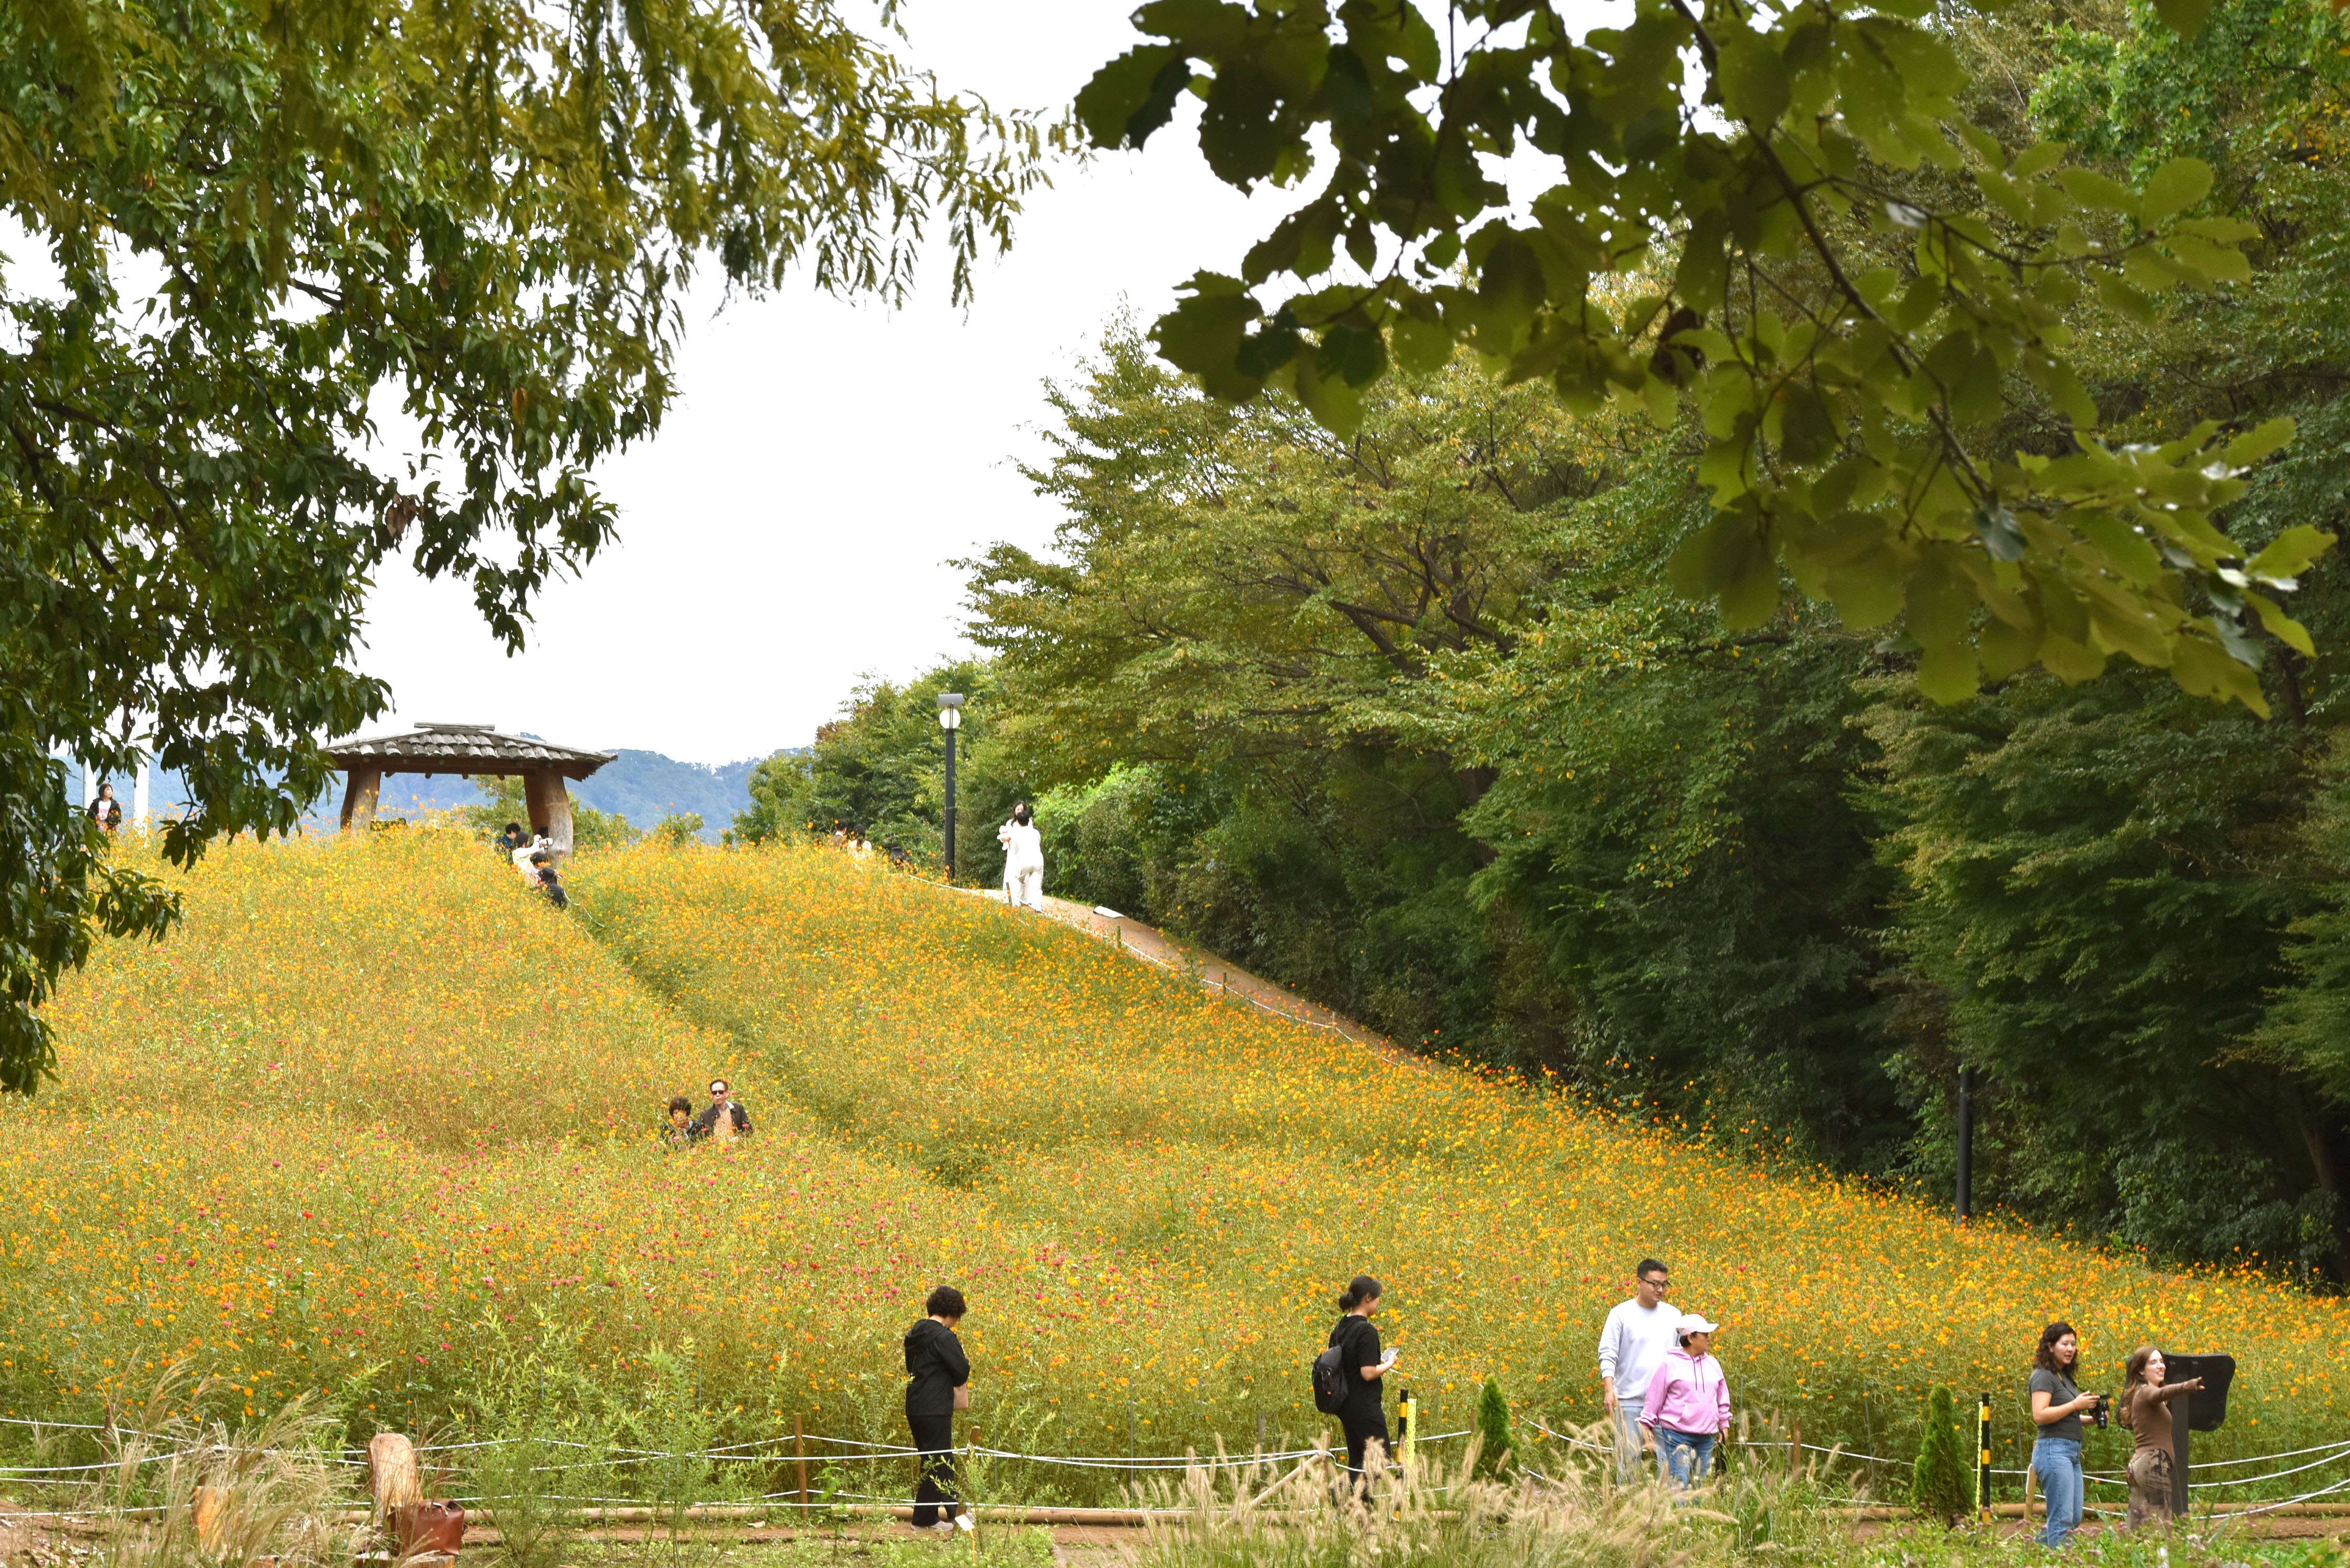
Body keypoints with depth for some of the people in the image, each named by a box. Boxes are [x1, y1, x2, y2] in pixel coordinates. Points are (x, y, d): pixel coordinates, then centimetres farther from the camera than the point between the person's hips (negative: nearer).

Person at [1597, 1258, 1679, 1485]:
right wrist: (1609, 1390, -19)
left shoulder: (1673, 1316, 11)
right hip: (1630, 1400, -3)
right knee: (1628, 1459, -1)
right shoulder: (1621, 1314, -1)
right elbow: (1607, 1355, -5)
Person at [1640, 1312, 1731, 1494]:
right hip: (1676, 1436, -5)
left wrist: (1724, 1424, 22)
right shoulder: (1670, 1364, -5)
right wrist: (1647, 1425, 2)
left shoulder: (1713, 1365, 12)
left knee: (1701, 1485, 5)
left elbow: (1722, 1398, 23)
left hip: (1706, 1437, 5)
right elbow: (1654, 1397, 0)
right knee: (1679, 1484, -12)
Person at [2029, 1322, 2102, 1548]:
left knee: (2074, 1518, 12)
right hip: (2054, 1450, -10)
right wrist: (2075, 1404, -17)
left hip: (2072, 1452, 10)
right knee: (2062, 1519, -12)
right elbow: (2040, 1416, -19)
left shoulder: (2065, 1376, 18)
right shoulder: (2044, 1376, -9)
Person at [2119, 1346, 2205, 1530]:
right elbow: (2163, 1393, -33)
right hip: (2154, 1464, -10)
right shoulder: (2146, 1392, -9)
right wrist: (2189, 1386, -51)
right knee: (2160, 1525, -15)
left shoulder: (2140, 1394, 20)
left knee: (2138, 1526, 6)